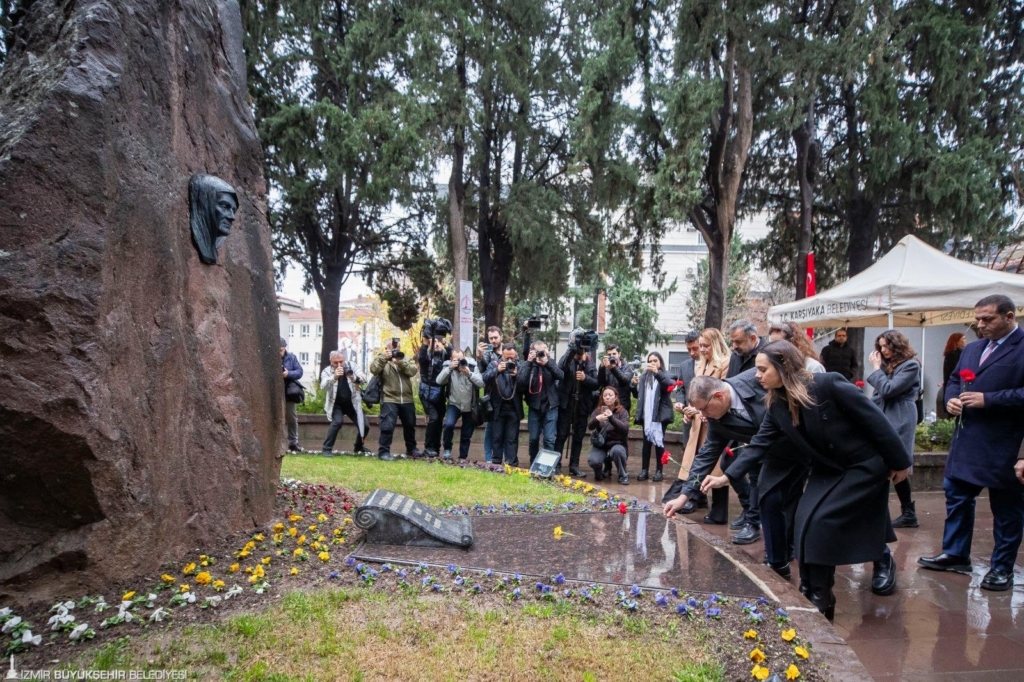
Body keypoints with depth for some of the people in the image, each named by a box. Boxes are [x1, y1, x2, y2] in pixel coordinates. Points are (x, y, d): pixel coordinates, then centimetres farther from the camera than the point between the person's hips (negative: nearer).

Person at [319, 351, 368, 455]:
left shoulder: (351, 367, -7)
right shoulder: (327, 371, -12)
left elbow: (362, 381, -15)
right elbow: (323, 387, -29)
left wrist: (353, 377, -38)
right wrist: (334, 377, -49)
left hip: (352, 403, 3)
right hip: (336, 404, -3)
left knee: (364, 425, 1)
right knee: (337, 422, -28)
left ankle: (358, 446, 31)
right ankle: (327, 448, -13)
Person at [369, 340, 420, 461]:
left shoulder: (406, 358, 11)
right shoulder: (381, 359, 5)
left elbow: (413, 371, -7)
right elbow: (373, 370, -15)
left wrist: (401, 363, -19)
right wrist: (383, 357, -21)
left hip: (407, 400, 4)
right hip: (389, 399, -4)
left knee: (410, 425, 17)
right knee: (388, 426, -14)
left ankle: (411, 448, 34)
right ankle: (384, 451, -4)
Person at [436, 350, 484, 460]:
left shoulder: (472, 367, -10)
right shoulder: (449, 367, -7)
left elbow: (481, 384, -20)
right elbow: (439, 381, -21)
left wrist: (469, 374, -32)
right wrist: (450, 368, -31)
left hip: (469, 406, 1)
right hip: (454, 404, -1)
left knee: (466, 435, 8)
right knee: (448, 424, -25)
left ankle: (463, 457, 26)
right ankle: (447, 449, -1)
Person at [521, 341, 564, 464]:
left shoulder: (551, 362, 3)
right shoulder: (529, 364, 1)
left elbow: (561, 376, -14)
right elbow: (522, 382, -14)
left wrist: (547, 363, -23)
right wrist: (529, 363, -18)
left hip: (550, 407, -1)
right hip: (534, 407, 1)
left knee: (549, 439, -5)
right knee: (533, 438, 8)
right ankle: (533, 465, 23)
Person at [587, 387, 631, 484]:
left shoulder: (622, 411, -4)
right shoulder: (598, 410, 2)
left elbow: (625, 429, -20)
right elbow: (590, 426, -13)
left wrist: (612, 418, -35)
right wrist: (597, 419, -36)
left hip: (617, 444, -2)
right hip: (601, 444, 2)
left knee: (616, 451, -37)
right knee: (593, 460, -28)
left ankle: (623, 476, -11)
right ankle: (606, 469, 9)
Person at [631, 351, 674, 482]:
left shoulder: (665, 375, 2)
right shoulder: (644, 376, 13)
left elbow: (670, 384, -21)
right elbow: (638, 395, 18)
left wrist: (657, 373, -34)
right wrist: (635, 384, -2)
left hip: (660, 414, -3)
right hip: (647, 415, 3)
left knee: (659, 442, 0)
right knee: (646, 442, 4)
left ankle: (659, 471, 5)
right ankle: (644, 470, 7)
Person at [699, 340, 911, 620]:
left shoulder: (829, 384, -27)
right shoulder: (777, 405, -7)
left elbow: (874, 420, -20)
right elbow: (759, 443, -6)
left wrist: (899, 462, -12)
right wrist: (727, 476, -16)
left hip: (865, 466, -6)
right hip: (828, 470, 6)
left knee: (823, 521, -12)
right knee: (807, 521, -4)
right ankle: (817, 596, 11)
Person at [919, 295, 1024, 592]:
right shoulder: (972, 348, 12)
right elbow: (954, 380, 20)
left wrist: (988, 399, -23)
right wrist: (951, 399, 0)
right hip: (967, 441, 8)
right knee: (956, 496, 15)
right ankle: (955, 554, 28)